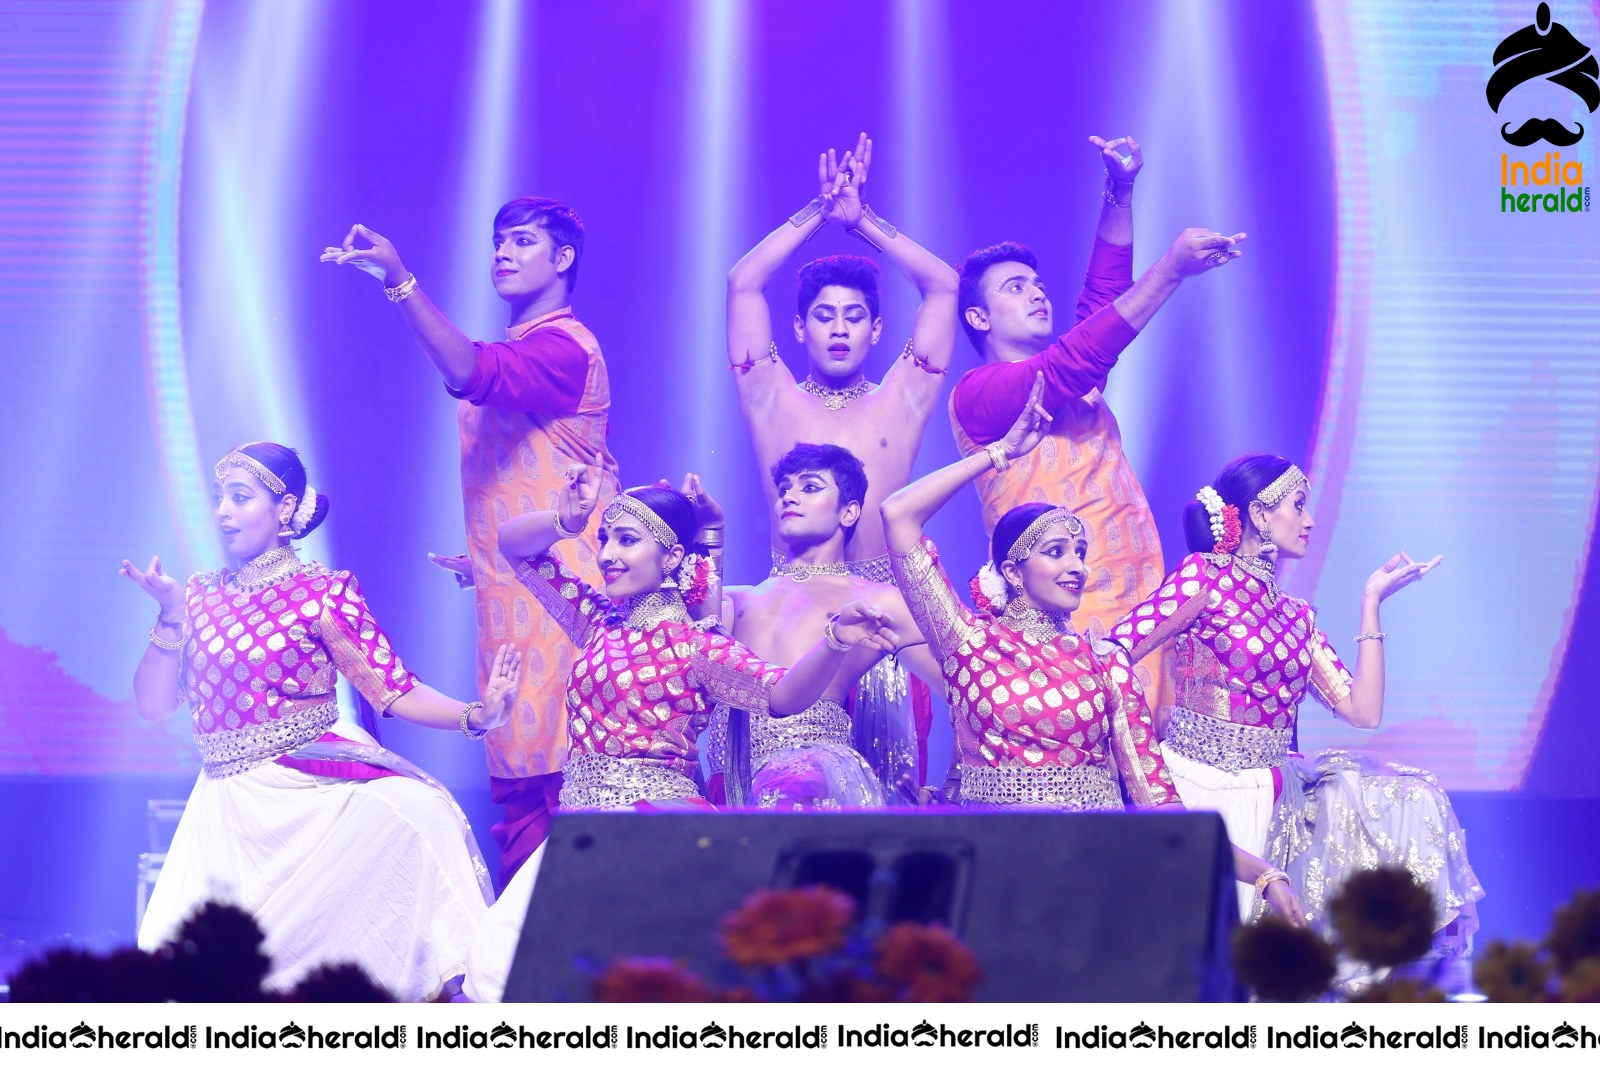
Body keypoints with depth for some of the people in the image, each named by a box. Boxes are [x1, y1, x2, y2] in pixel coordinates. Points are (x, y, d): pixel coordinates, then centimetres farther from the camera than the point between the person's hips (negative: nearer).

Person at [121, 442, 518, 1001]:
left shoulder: (323, 591, 0)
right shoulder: (202, 595, 12)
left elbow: (391, 689, -6)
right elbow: (153, 704, 10)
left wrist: (476, 715, -21)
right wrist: (171, 617, -4)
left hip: (316, 780, -3)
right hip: (232, 801, 3)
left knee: (410, 814, -33)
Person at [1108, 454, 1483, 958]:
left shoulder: (1296, 616, 15)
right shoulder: (1203, 576, -5)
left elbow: (1363, 709, 5)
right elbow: (1111, 659, -14)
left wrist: (1371, 602, 8)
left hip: (1270, 792, 7)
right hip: (1204, 787, -7)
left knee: (1407, 800, -5)